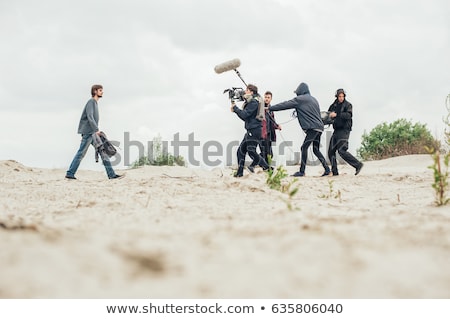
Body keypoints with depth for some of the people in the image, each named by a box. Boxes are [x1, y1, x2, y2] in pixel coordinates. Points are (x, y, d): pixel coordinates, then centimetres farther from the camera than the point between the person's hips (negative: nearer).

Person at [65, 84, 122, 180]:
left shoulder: (95, 103, 20)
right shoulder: (91, 102, -9)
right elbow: (90, 117, -21)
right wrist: (96, 130, -26)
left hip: (93, 133, 9)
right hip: (88, 132, -9)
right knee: (81, 153, -6)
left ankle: (111, 174, 0)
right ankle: (70, 173, -1)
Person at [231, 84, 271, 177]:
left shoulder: (254, 102, -13)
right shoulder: (249, 102, 19)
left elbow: (244, 115, -19)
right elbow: (245, 117, 19)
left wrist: (235, 108, -7)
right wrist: (235, 109, 7)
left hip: (254, 130, -10)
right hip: (250, 131, 10)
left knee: (251, 151, -10)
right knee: (241, 150, 9)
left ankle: (267, 168, -4)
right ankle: (240, 172, 12)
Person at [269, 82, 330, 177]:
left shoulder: (300, 99, -2)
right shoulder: (313, 99, 22)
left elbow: (285, 105, 0)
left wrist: (270, 108, 6)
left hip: (312, 128, -9)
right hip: (319, 127, 9)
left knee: (304, 147, -10)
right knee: (316, 150, 14)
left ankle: (302, 171, -15)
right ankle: (327, 169, 10)